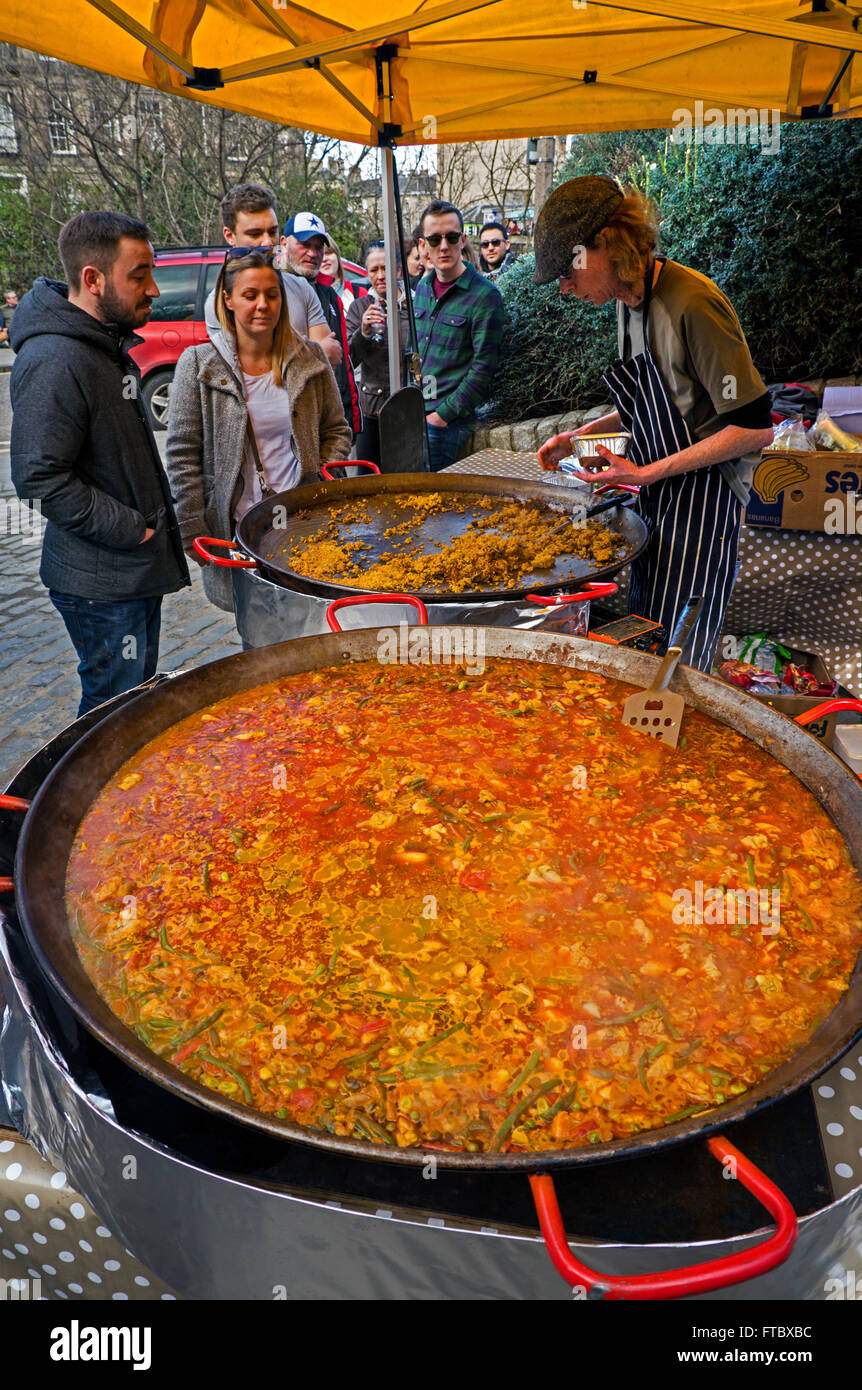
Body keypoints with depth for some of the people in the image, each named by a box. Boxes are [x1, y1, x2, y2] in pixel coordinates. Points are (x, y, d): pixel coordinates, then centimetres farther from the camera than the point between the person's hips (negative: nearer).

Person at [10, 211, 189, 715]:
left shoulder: (108, 343, 12)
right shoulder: (53, 362, -20)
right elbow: (40, 478, -24)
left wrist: (156, 519, 13)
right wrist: (131, 531, -20)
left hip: (139, 569, 9)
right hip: (101, 583, -9)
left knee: (140, 699, 19)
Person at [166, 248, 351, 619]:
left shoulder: (309, 358, 4)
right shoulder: (198, 365, -3)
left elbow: (337, 431, 13)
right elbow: (182, 458, -3)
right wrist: (195, 536, -7)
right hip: (236, 527, -2)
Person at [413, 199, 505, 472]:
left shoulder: (485, 295, -10)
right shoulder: (423, 287, 12)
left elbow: (483, 369, -13)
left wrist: (443, 414, -15)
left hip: (450, 422, -7)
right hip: (414, 416, 7)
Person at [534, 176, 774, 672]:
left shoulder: (692, 304, -20)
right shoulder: (629, 301, 8)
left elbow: (755, 427, -19)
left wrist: (647, 473, -19)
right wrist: (580, 436, 9)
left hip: (702, 501, -8)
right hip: (654, 500, 9)